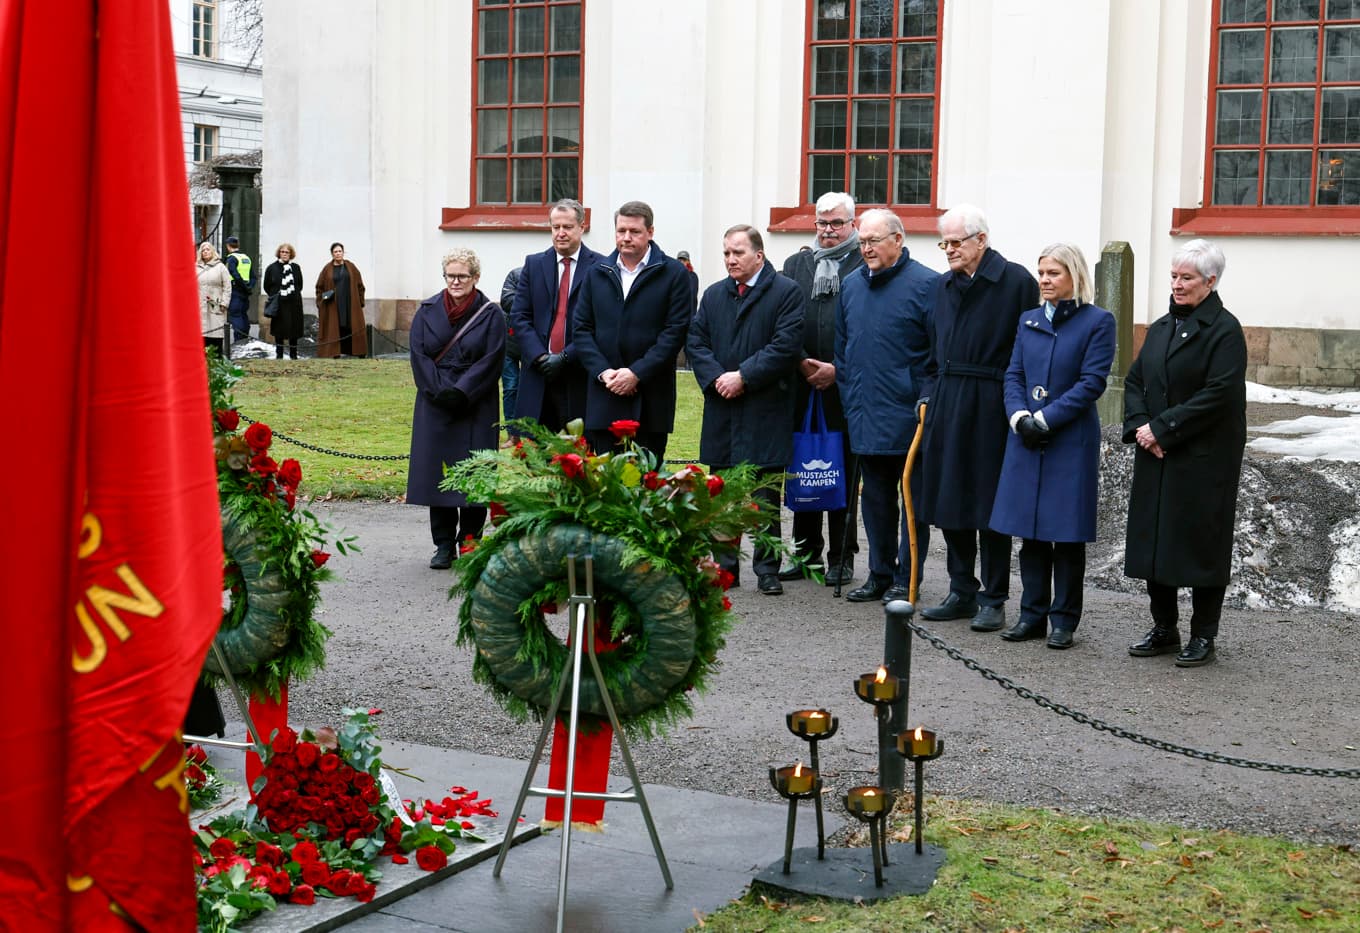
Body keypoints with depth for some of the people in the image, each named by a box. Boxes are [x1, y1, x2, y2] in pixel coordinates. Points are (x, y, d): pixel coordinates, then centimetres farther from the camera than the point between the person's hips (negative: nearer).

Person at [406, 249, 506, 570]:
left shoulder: (490, 314, 0)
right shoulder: (427, 311, 7)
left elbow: (491, 361, -6)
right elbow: (419, 355, 1)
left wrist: (461, 392, -15)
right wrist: (440, 392, -12)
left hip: (476, 408, -2)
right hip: (435, 407, 2)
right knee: (437, 471, 2)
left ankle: (470, 543, 10)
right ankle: (443, 545, 9)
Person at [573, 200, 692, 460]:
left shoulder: (674, 273, 1)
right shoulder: (596, 273, 12)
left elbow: (675, 331, -6)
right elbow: (581, 329, 9)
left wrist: (637, 373, -13)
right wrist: (603, 371, -6)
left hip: (651, 398, -3)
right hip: (604, 397, 3)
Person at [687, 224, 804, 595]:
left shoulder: (786, 293, -3)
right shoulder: (713, 295, 14)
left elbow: (785, 345, -12)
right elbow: (695, 341, 10)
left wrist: (743, 377, -15)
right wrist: (716, 377, -7)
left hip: (765, 413, -5)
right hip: (722, 411, 5)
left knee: (765, 495, 0)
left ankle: (767, 569, 8)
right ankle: (726, 567, 17)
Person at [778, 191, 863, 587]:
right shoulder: (796, 264, 14)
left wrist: (838, 370, -11)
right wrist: (802, 363, -4)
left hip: (845, 387, -4)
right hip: (801, 386, 4)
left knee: (843, 472, 1)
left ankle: (841, 557, 9)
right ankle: (807, 551, 18)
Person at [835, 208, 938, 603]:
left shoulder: (925, 284, -9)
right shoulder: (851, 285, 11)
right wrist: (847, 395, 13)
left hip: (908, 418, -6)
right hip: (864, 416, 6)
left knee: (912, 499, 3)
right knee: (875, 500, 14)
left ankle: (905, 580, 11)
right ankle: (879, 574, 24)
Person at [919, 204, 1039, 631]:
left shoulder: (1016, 280, -6)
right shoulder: (944, 285, 13)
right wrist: (929, 395, 10)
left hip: (992, 405, -6)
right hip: (946, 404, 6)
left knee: (990, 502, 0)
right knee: (950, 500, 9)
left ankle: (993, 599, 10)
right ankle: (961, 593, 21)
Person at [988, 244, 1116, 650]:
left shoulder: (1098, 321, -4)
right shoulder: (1029, 320, 12)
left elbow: (1092, 382, -11)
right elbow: (1013, 375, 8)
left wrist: (1044, 418, -15)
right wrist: (1020, 416, -10)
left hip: (1071, 440, -5)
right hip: (1026, 439, 5)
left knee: (1067, 533, 1)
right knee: (1030, 531, 8)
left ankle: (1064, 620, 11)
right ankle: (1032, 614, 17)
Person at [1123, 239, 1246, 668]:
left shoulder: (1224, 330, -9)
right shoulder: (1161, 327, 13)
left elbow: (1218, 395, -17)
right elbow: (1134, 381, 13)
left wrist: (1162, 428, -17)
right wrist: (1140, 425, -6)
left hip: (1203, 459, -7)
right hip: (1156, 456, 7)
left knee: (1200, 541, 0)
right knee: (1153, 538, 9)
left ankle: (1203, 636, 11)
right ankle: (1163, 629, 20)